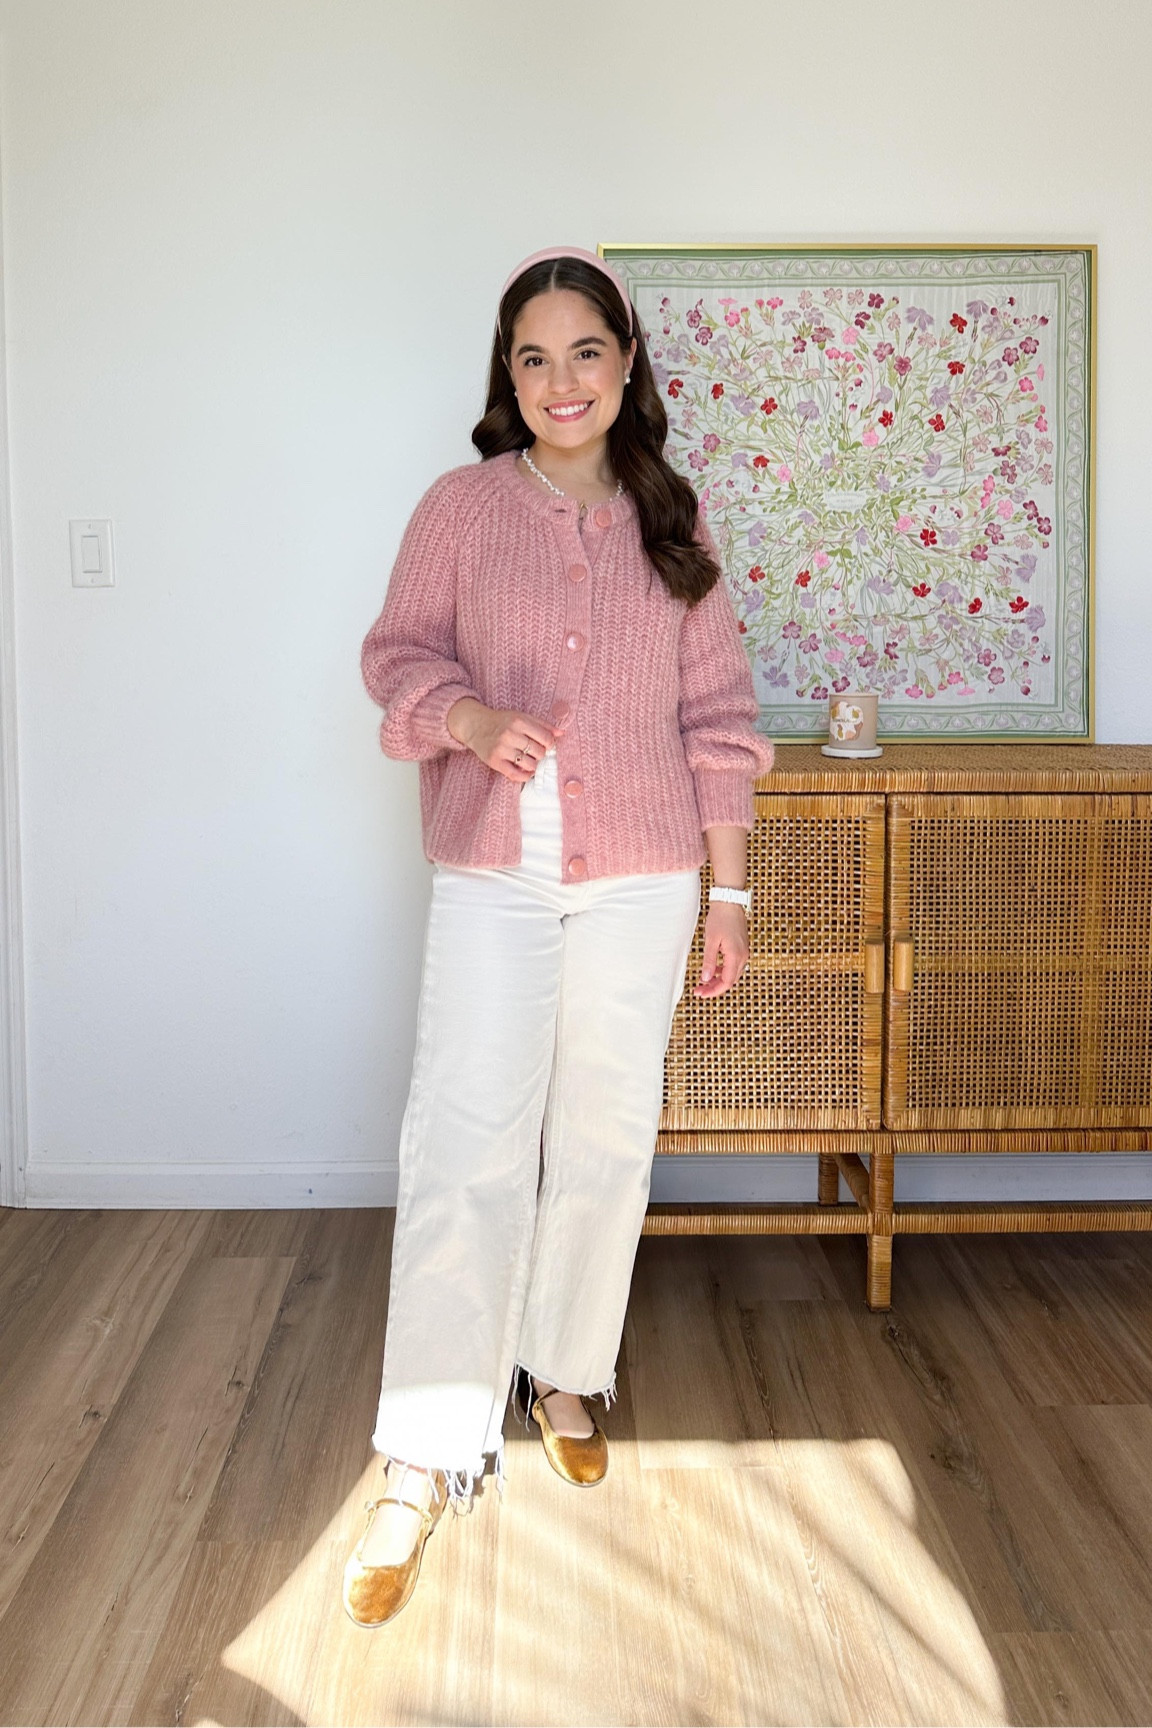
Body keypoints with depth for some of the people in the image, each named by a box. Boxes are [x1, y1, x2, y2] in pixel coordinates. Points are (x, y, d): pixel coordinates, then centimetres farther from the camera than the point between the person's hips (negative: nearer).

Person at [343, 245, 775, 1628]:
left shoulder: (671, 526, 7)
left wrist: (729, 891, 4)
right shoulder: (462, 504, 3)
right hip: (493, 874, -2)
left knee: (605, 1139, 10)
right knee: (463, 1147, -7)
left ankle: (565, 1376, 31)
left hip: (641, 878, 2)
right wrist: (470, 716, -18)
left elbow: (717, 716, 7)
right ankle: (424, 1463, 1)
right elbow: (397, 650, 5)